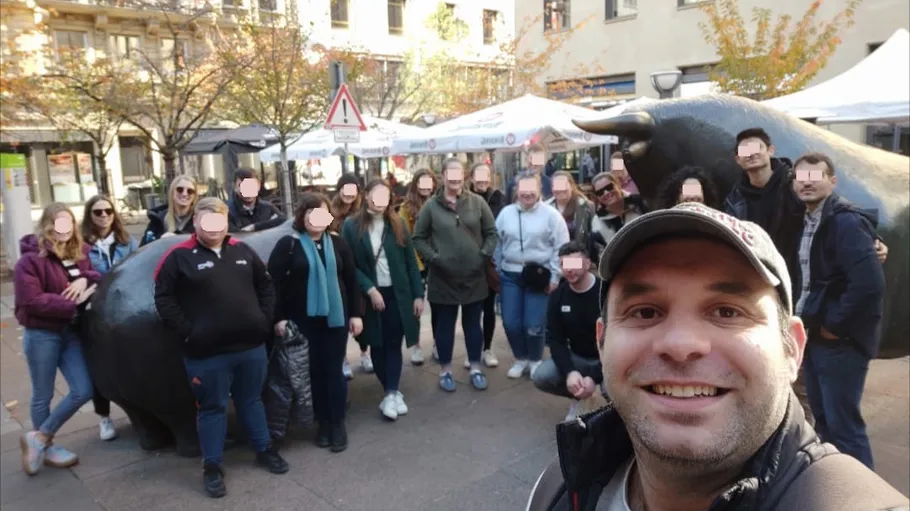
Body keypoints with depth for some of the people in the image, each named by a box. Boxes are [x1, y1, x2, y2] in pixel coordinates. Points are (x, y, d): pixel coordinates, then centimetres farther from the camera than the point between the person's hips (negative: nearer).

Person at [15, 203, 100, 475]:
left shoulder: (79, 254, 8)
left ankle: (39, 437, 20)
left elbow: (97, 276, 13)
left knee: (83, 391, 3)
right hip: (40, 335, -6)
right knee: (43, 396, 8)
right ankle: (46, 446, 27)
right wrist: (72, 304, -20)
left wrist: (86, 280, -10)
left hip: (70, 332, 6)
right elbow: (31, 301, -20)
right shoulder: (31, 259, -13)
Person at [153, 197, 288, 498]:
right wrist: (187, 332, -11)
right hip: (207, 352, -4)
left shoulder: (242, 250, 8)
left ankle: (264, 451, 34)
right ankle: (212, 467, 23)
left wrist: (265, 320, 7)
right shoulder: (180, 256, -6)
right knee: (213, 408, 9)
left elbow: (265, 285, 15)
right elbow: (163, 298, -6)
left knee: (252, 400, 19)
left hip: (252, 345, 4)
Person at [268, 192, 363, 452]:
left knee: (334, 370, 6)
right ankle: (322, 422, 23)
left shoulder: (338, 243, 5)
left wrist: (356, 313, 3)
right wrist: (279, 317, -13)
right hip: (303, 320, -2)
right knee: (313, 371, 8)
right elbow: (273, 282, -7)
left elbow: (351, 280, 7)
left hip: (335, 318, 2)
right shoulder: (288, 244, -4)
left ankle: (338, 423, 19)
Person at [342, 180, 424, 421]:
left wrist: (418, 294, -2)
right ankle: (393, 392, 22)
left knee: (393, 344, 1)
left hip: (397, 293, 1)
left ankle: (391, 394, 4)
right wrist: (370, 289, -16)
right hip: (369, 295, 0)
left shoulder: (398, 224, 1)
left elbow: (411, 261, 2)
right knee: (377, 345, 8)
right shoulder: (352, 226, -5)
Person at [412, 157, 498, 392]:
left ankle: (475, 368, 28)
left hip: (474, 277, 2)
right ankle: (445, 370, 26)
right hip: (443, 279, -1)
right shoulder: (431, 206, -4)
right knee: (445, 325, 11)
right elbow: (418, 238, -1)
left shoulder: (477, 202, 0)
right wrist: (433, 258, -12)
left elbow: (491, 232, 5)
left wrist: (484, 255, -6)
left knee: (473, 324, 14)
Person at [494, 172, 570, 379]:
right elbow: (497, 244, 12)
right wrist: (497, 271, 10)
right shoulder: (506, 213, 6)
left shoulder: (551, 215, -3)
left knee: (533, 324, 0)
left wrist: (555, 276, -7)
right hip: (510, 276, 3)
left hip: (539, 277, -3)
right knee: (510, 322, 6)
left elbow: (561, 248, -4)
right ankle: (520, 359, 27)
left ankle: (535, 360, 24)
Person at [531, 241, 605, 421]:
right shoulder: (557, 296, -5)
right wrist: (569, 372, -26)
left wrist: (594, 377, -28)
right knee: (541, 377, -20)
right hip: (578, 357, 4)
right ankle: (579, 396, 11)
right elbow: (556, 340, -7)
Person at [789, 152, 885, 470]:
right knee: (823, 419, 18)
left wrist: (835, 325, -18)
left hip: (841, 341, -9)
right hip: (815, 336, 9)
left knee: (844, 424, -1)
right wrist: (803, 321, 9)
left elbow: (870, 282, -28)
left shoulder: (846, 221, -17)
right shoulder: (807, 222, 11)